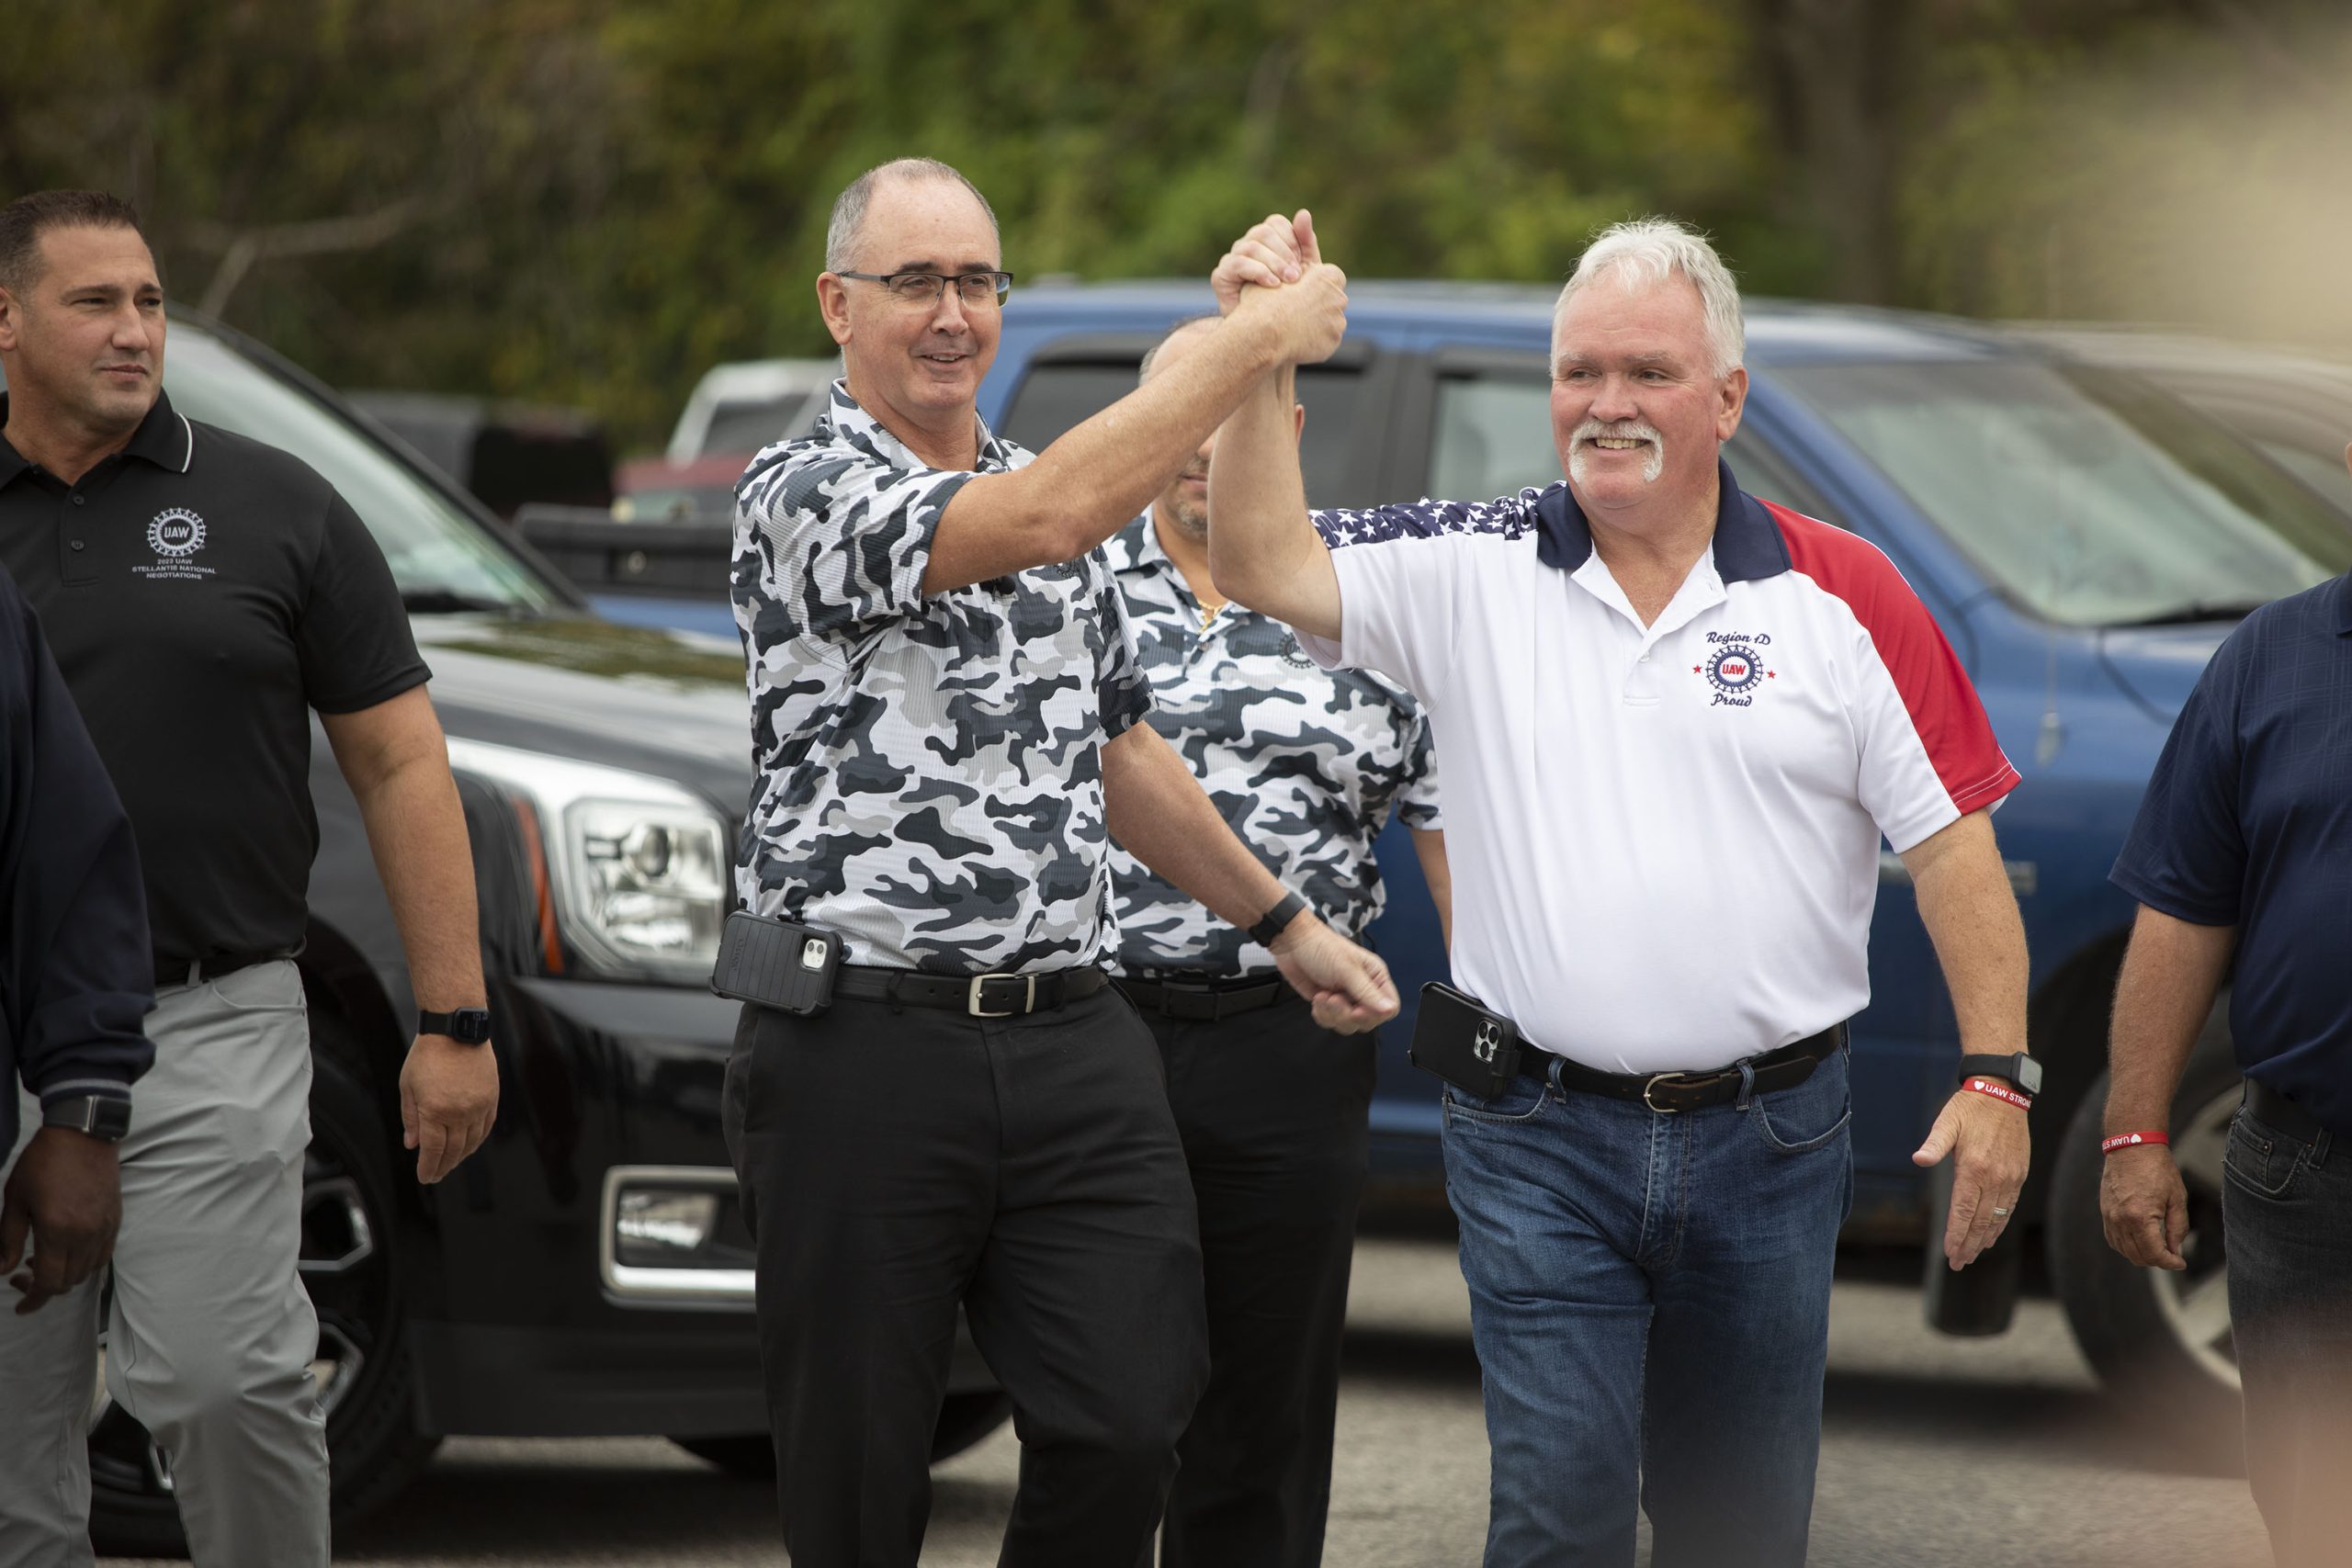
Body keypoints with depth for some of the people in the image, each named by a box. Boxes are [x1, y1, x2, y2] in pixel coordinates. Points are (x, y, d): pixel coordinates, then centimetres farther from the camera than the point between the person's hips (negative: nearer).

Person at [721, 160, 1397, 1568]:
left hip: (1075, 1035, 6)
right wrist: (1257, 341, -20)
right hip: (867, 1046, -6)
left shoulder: (1047, 492, 16)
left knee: (1132, 1423, -6)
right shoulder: (804, 496, -9)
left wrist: (1287, 924, 26)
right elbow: (1042, 521, -25)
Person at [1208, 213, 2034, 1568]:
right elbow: (1265, 565, -6)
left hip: (1768, 1142, 1)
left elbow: (1951, 839, 0)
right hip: (1542, 1145, -1)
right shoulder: (1474, 573, 3)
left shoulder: (1840, 596, 0)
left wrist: (1998, 1076, -8)